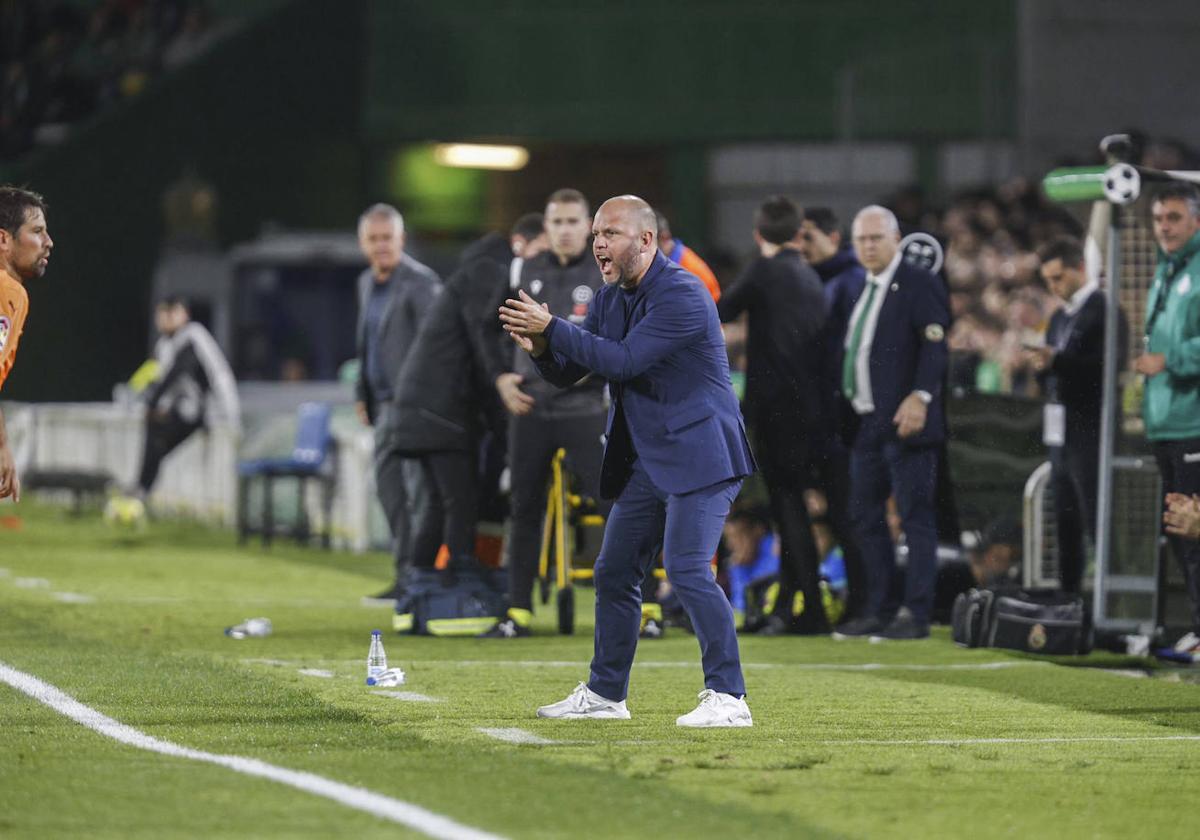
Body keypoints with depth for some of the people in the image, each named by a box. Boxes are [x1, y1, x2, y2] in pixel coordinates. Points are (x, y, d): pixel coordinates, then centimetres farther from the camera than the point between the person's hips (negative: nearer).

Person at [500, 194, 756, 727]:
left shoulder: (681, 295, -18)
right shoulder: (610, 299, 10)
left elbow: (623, 361, -24)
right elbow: (567, 374, 12)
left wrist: (553, 328, -20)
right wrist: (540, 348, -10)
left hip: (699, 455, -9)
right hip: (645, 461, 9)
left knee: (688, 569, -18)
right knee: (614, 573, 13)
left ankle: (728, 697, -15)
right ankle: (605, 693, 25)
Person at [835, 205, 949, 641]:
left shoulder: (919, 284, -7)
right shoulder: (859, 289, 18)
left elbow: (934, 345, -15)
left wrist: (920, 397, -25)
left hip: (903, 422, -9)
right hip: (866, 424, 9)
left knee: (915, 518, -6)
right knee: (865, 517, 11)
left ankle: (915, 614, -6)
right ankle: (880, 610, 17)